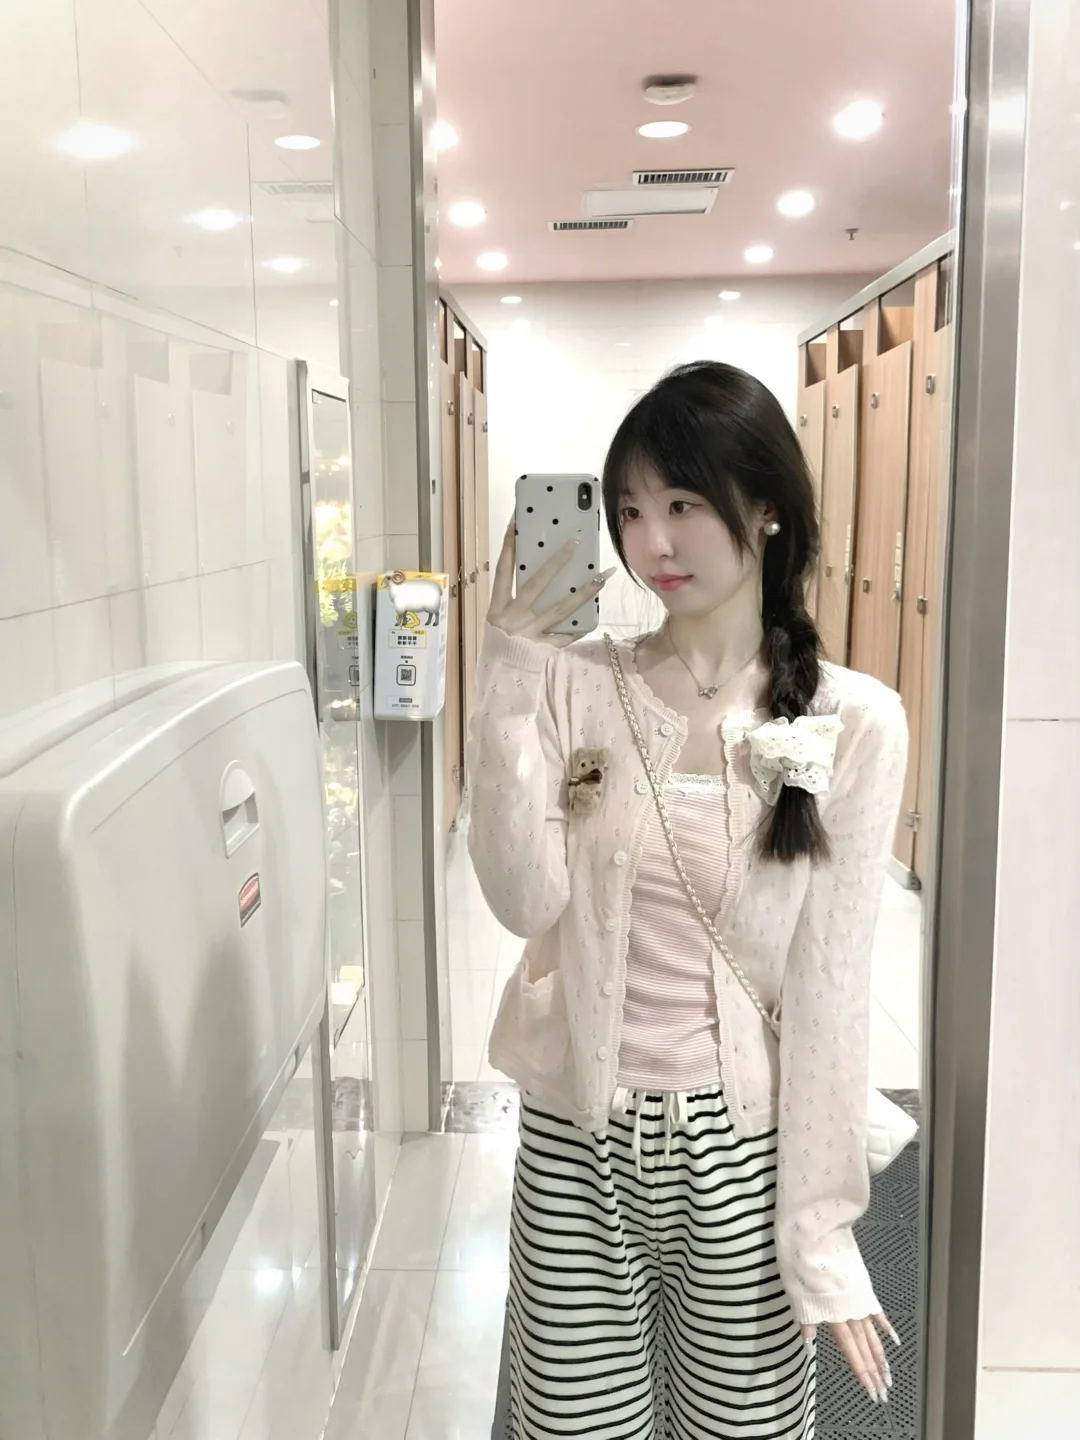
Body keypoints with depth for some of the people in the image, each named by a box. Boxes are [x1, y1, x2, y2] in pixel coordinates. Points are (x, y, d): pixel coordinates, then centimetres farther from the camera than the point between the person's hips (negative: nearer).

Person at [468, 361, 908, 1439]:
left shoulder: (853, 722, -9)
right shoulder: (575, 685, -5)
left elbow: (830, 983, -8)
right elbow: (525, 902, -14)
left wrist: (822, 1227, -6)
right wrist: (506, 686, -19)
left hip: (743, 1142, -1)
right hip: (576, 1135, 1)